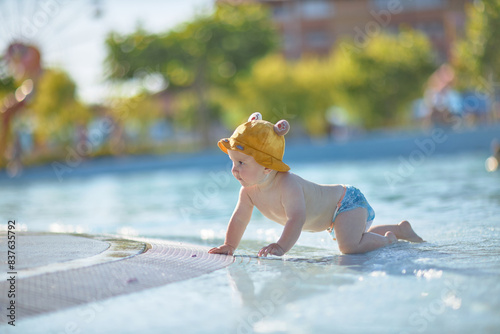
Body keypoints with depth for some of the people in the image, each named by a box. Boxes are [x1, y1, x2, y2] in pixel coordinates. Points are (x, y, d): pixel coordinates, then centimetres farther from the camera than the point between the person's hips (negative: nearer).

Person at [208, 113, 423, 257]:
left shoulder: (288, 185, -38)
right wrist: (229, 246, -17)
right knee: (358, 240, 30)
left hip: (347, 202, -9)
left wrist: (282, 247, -62)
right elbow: (239, 219, -4)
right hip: (331, 218, 9)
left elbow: (297, 219, -49)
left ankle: (389, 239, -3)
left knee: (349, 246, -31)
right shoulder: (249, 190, -15)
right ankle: (400, 229, 49)